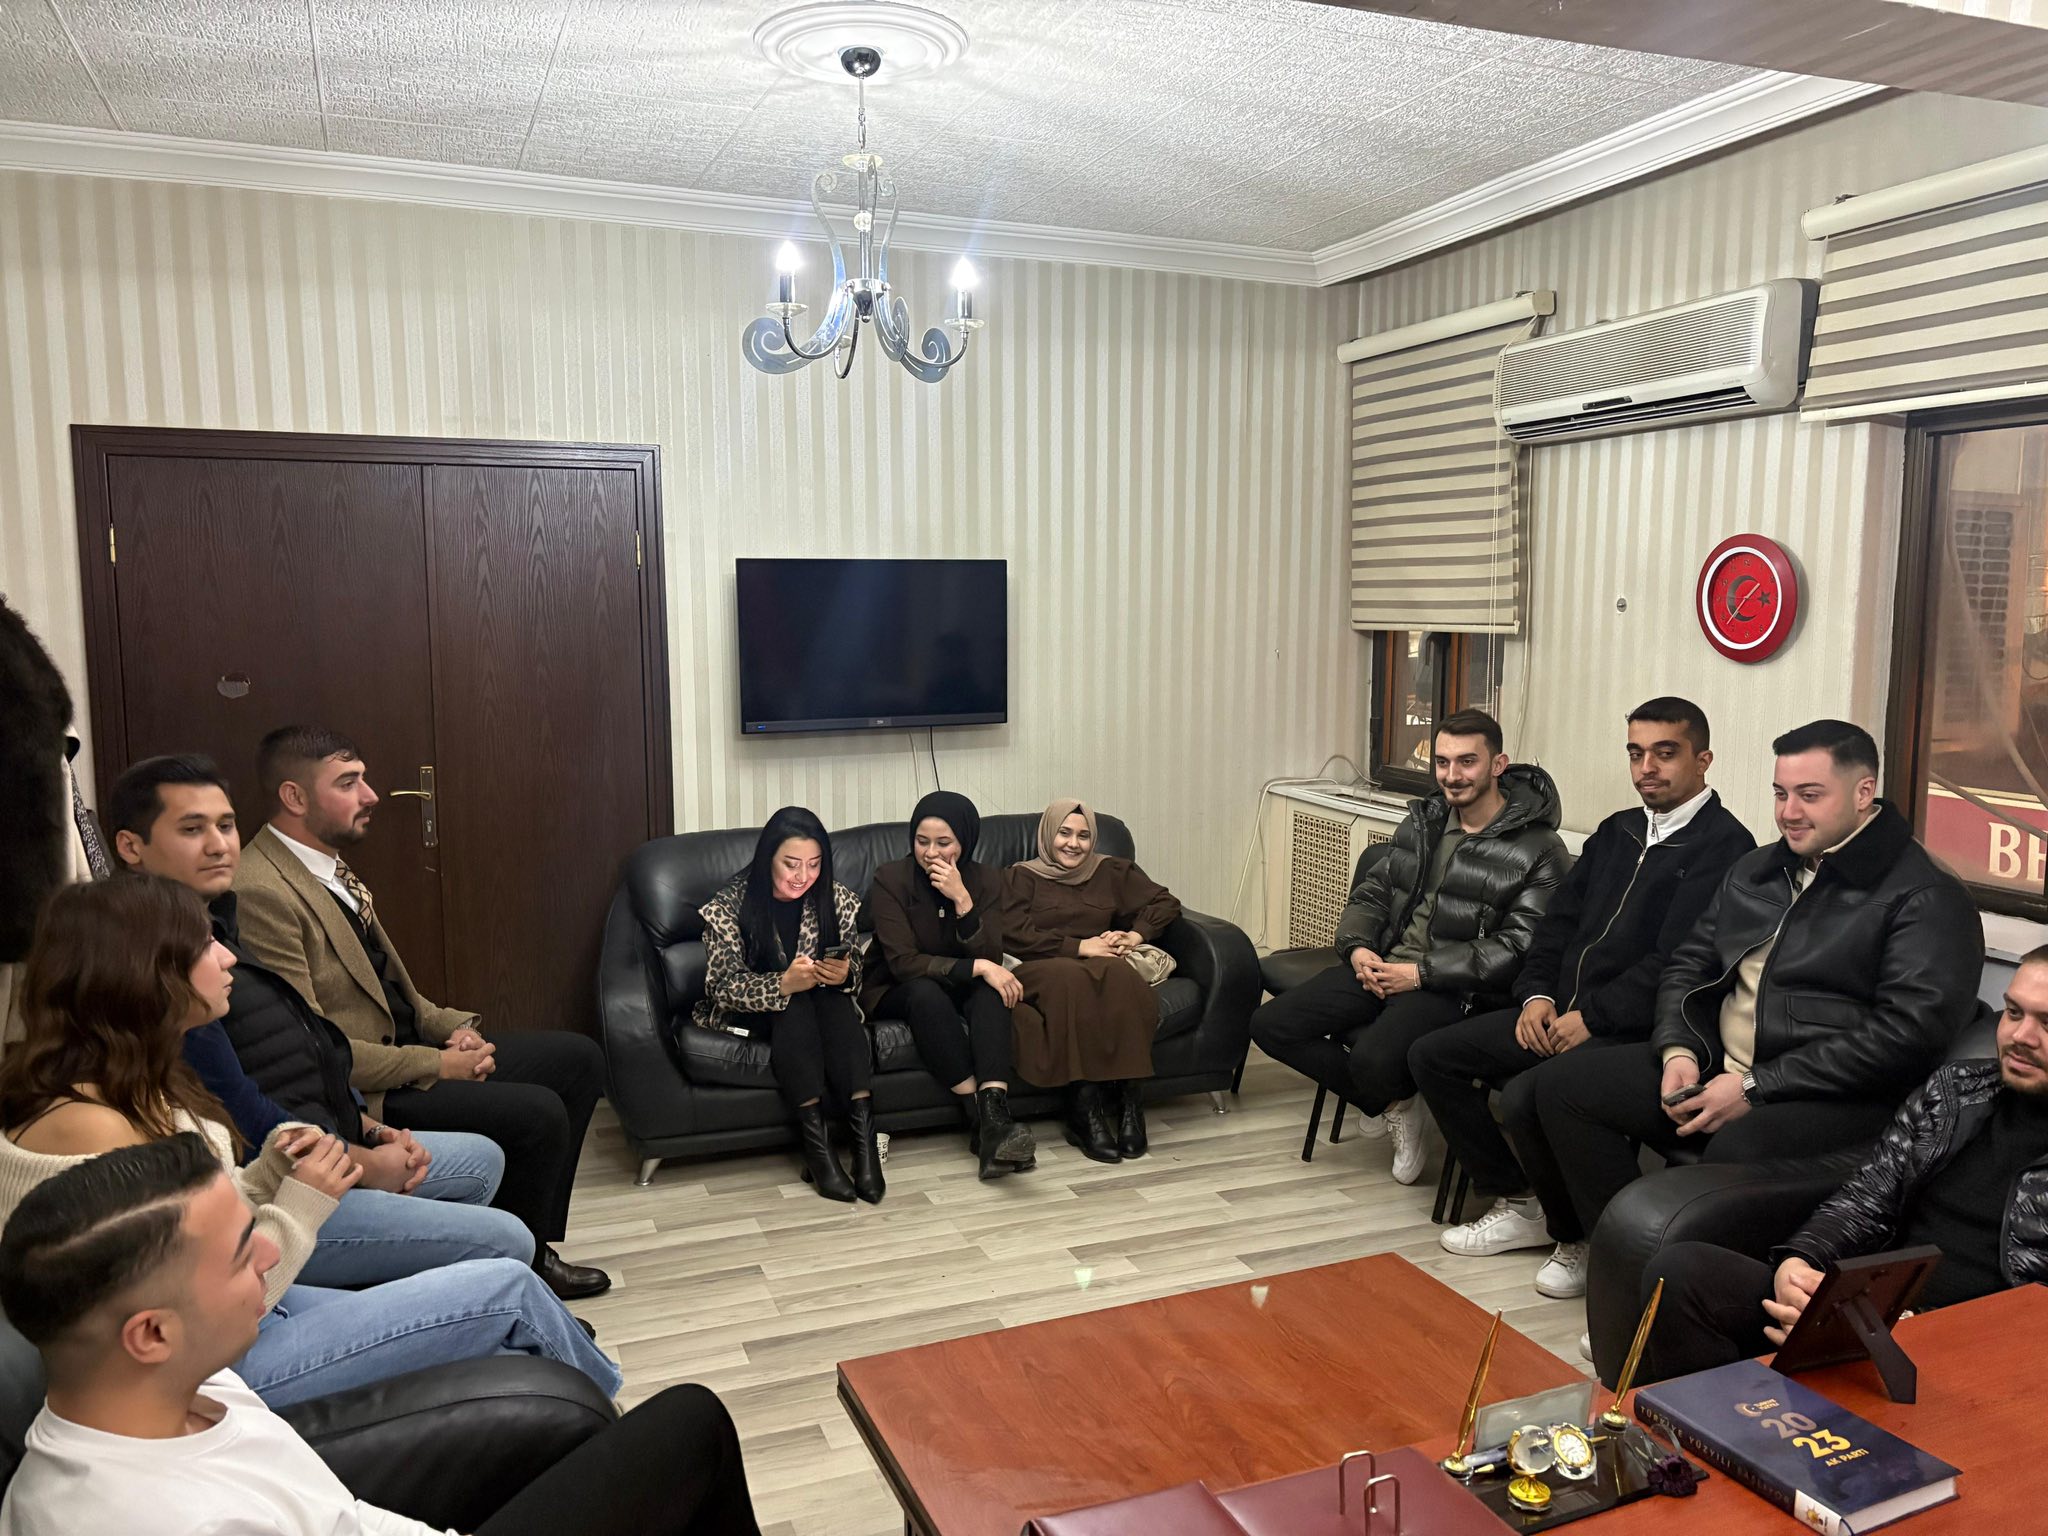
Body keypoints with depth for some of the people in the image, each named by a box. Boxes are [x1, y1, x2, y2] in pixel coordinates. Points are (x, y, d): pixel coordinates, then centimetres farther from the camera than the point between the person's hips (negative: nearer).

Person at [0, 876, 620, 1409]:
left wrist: (271, 1172, -7)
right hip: (218, 1372, -9)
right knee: (509, 1289, -4)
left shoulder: (135, 1090, 4)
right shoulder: (89, 1125, -27)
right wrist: (300, 1208, -18)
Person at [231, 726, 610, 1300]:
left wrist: (451, 1026, 1)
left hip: (403, 1046, 10)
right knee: (538, 1113, -23)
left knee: (579, 1058, 7)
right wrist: (438, 1064, -17)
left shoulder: (328, 866, 10)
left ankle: (532, 1247, 13)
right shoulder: (261, 892, -22)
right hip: (359, 1095, -10)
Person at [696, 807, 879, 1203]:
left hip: (825, 1008, 3)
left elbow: (854, 968, -1)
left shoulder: (835, 899, -6)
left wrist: (845, 974, -27)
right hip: (746, 1012, -3)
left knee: (834, 996, -31)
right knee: (794, 1002, -33)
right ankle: (814, 1138, -37)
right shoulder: (729, 905, -16)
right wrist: (783, 984, -39)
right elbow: (724, 987, -20)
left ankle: (863, 1135, -39)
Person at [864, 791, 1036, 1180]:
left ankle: (995, 1117, -47)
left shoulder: (985, 880, -6)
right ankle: (980, 1120, -39)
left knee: (990, 991, -31)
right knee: (926, 991, -37)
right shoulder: (891, 879, -14)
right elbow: (903, 963, -21)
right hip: (894, 992, -3)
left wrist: (962, 900, -29)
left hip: (961, 988, 3)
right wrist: (977, 968, -29)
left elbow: (989, 958, -15)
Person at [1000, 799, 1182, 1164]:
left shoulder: (1112, 872, 24)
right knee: (1071, 978, -40)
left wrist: (1136, 935, 2)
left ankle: (1130, 1101, -37)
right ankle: (1085, 1110, -40)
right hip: (1041, 970, -2)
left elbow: (1167, 902, 22)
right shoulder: (1022, 877, 15)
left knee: (1116, 975, -37)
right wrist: (1078, 946, -10)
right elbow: (1014, 935, -1)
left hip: (1102, 967, 2)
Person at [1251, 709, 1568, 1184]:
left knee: (1372, 1058, -35)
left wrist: (1421, 972, -17)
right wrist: (1357, 948, -3)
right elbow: (1372, 892, 19)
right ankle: (1391, 1105, 6)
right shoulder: (1423, 820, 14)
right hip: (1382, 967, 7)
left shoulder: (1537, 848, -7)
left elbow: (1516, 948, -14)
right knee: (1270, 1025, -8)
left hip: (1453, 986, -7)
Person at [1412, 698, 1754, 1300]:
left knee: (1525, 1095, -31)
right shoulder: (1618, 831, 17)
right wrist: (1538, 993, 0)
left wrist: (1591, 1016, -18)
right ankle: (1520, 1205, 13)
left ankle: (1577, 1235, -2)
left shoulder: (1723, 844, -9)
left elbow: (1677, 961, -18)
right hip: (1560, 1012, 9)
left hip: (1632, 1033, -9)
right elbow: (1559, 918, 17)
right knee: (1432, 1055, 2)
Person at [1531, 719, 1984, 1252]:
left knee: (1737, 1149, -39)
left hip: (1835, 1096, -7)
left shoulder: (1927, 897, -6)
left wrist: (1756, 1087, -18)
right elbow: (1687, 967, 23)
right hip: (1717, 1068, 8)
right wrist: (1679, 1050, 0)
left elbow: (1906, 1031, -17)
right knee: (1561, 1086, -5)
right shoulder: (1754, 872, 18)